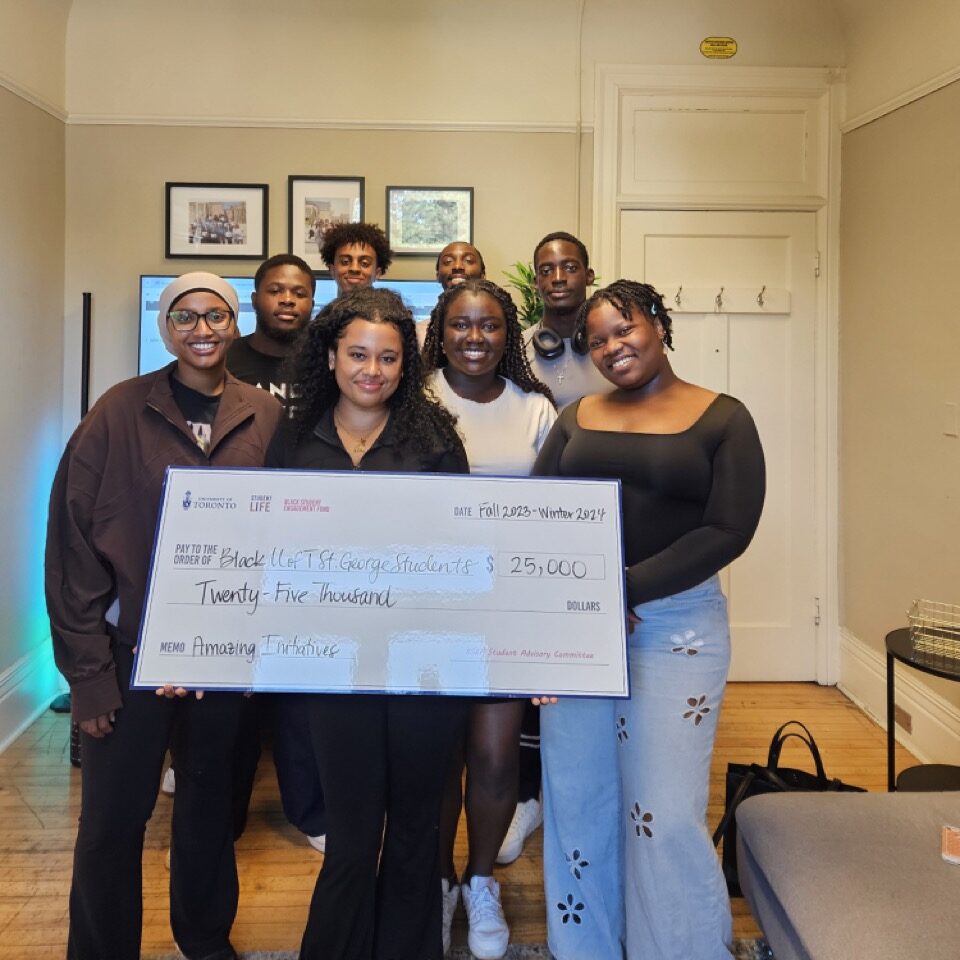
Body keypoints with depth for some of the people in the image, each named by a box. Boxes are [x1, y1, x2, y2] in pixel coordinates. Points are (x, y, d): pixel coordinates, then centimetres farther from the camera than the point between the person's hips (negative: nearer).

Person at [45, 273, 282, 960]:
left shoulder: (266, 418, 0)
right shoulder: (121, 413, -6)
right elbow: (74, 544, -7)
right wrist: (89, 669, -9)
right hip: (134, 647, -2)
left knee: (212, 799, 18)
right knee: (114, 819, 8)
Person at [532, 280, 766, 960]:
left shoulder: (723, 418, -1)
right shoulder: (577, 418, 10)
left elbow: (729, 530, -10)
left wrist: (626, 587, -18)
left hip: (675, 619, -3)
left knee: (666, 812, -3)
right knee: (577, 799, 11)